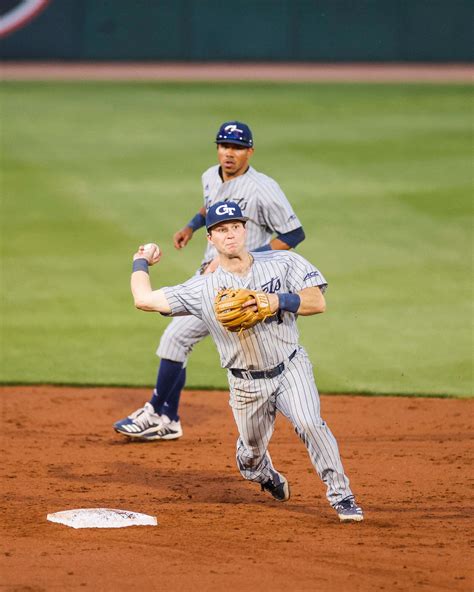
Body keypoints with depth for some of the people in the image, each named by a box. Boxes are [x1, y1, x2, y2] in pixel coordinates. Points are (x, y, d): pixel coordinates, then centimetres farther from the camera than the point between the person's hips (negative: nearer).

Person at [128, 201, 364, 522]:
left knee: (309, 423, -26)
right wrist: (141, 263, 13)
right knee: (251, 455, 13)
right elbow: (144, 299, -4)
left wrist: (279, 301, -27)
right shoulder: (202, 289, -5)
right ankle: (267, 477, 50)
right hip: (247, 384, 2)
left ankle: (341, 495, -16)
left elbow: (318, 302, -12)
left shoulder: (283, 263, -4)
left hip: (291, 367, -2)